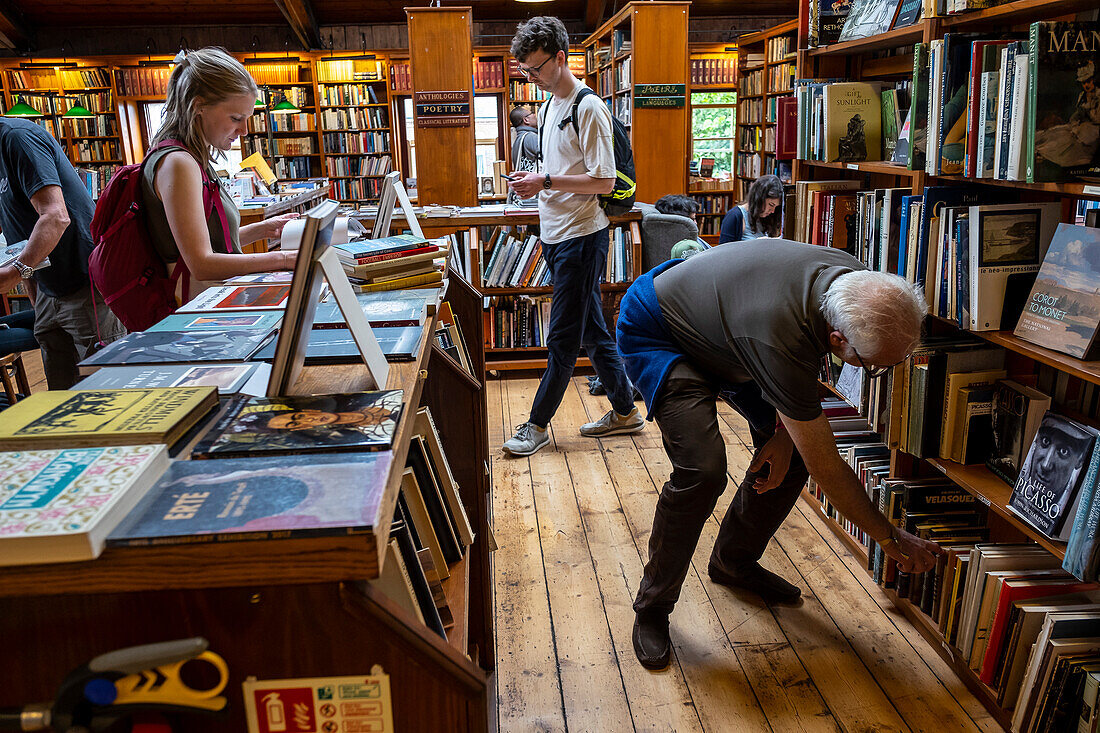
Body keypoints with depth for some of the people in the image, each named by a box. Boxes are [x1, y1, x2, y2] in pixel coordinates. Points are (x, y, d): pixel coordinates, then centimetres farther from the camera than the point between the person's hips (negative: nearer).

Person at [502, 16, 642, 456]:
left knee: (563, 338, 0)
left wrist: (545, 182, -19)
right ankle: (624, 412, 26)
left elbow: (604, 181, -18)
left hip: (581, 236, -10)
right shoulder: (549, 106, 15)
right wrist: (534, 181, 4)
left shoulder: (589, 109, -14)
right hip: (555, 234, 10)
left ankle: (538, 424, 11)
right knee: (592, 330, 14)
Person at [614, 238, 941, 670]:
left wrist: (783, 432, -8)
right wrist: (890, 538, -17)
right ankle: (652, 607, -3)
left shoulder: (855, 280, -19)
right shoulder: (780, 339, -41)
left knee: (792, 454, 1)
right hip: (656, 337, -8)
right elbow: (826, 468, -29)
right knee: (702, 470, -25)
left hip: (721, 326, 8)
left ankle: (734, 561, 24)